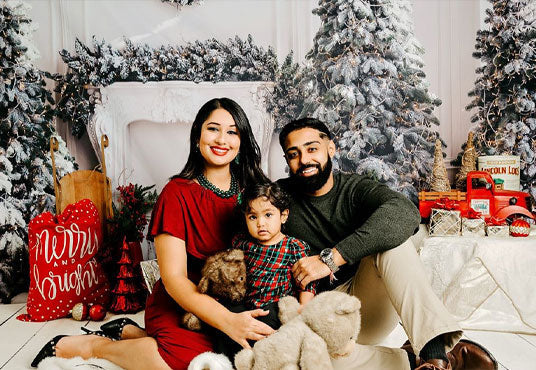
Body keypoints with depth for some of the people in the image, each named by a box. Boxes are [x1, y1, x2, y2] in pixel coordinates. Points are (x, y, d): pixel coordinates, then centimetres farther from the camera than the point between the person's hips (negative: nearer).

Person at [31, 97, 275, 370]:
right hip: (178, 305, -7)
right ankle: (91, 345, -5)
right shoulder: (177, 194, -9)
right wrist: (228, 320, -28)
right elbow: (174, 279, -15)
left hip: (233, 304, 7)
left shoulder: (252, 191, 4)